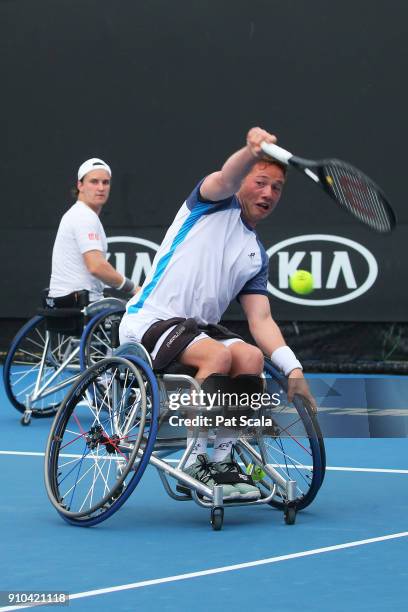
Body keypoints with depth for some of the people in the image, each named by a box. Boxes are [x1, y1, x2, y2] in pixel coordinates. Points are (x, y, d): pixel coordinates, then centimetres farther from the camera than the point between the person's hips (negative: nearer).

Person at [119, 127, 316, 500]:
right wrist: (253, 150, -44)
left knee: (251, 356, -21)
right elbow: (226, 180, -21)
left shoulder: (257, 257, 18)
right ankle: (194, 462, -21)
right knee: (218, 354, -31)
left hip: (196, 328, 6)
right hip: (149, 320, -6)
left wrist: (293, 368, -8)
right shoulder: (215, 204, 5)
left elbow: (261, 321, 8)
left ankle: (223, 460, -11)